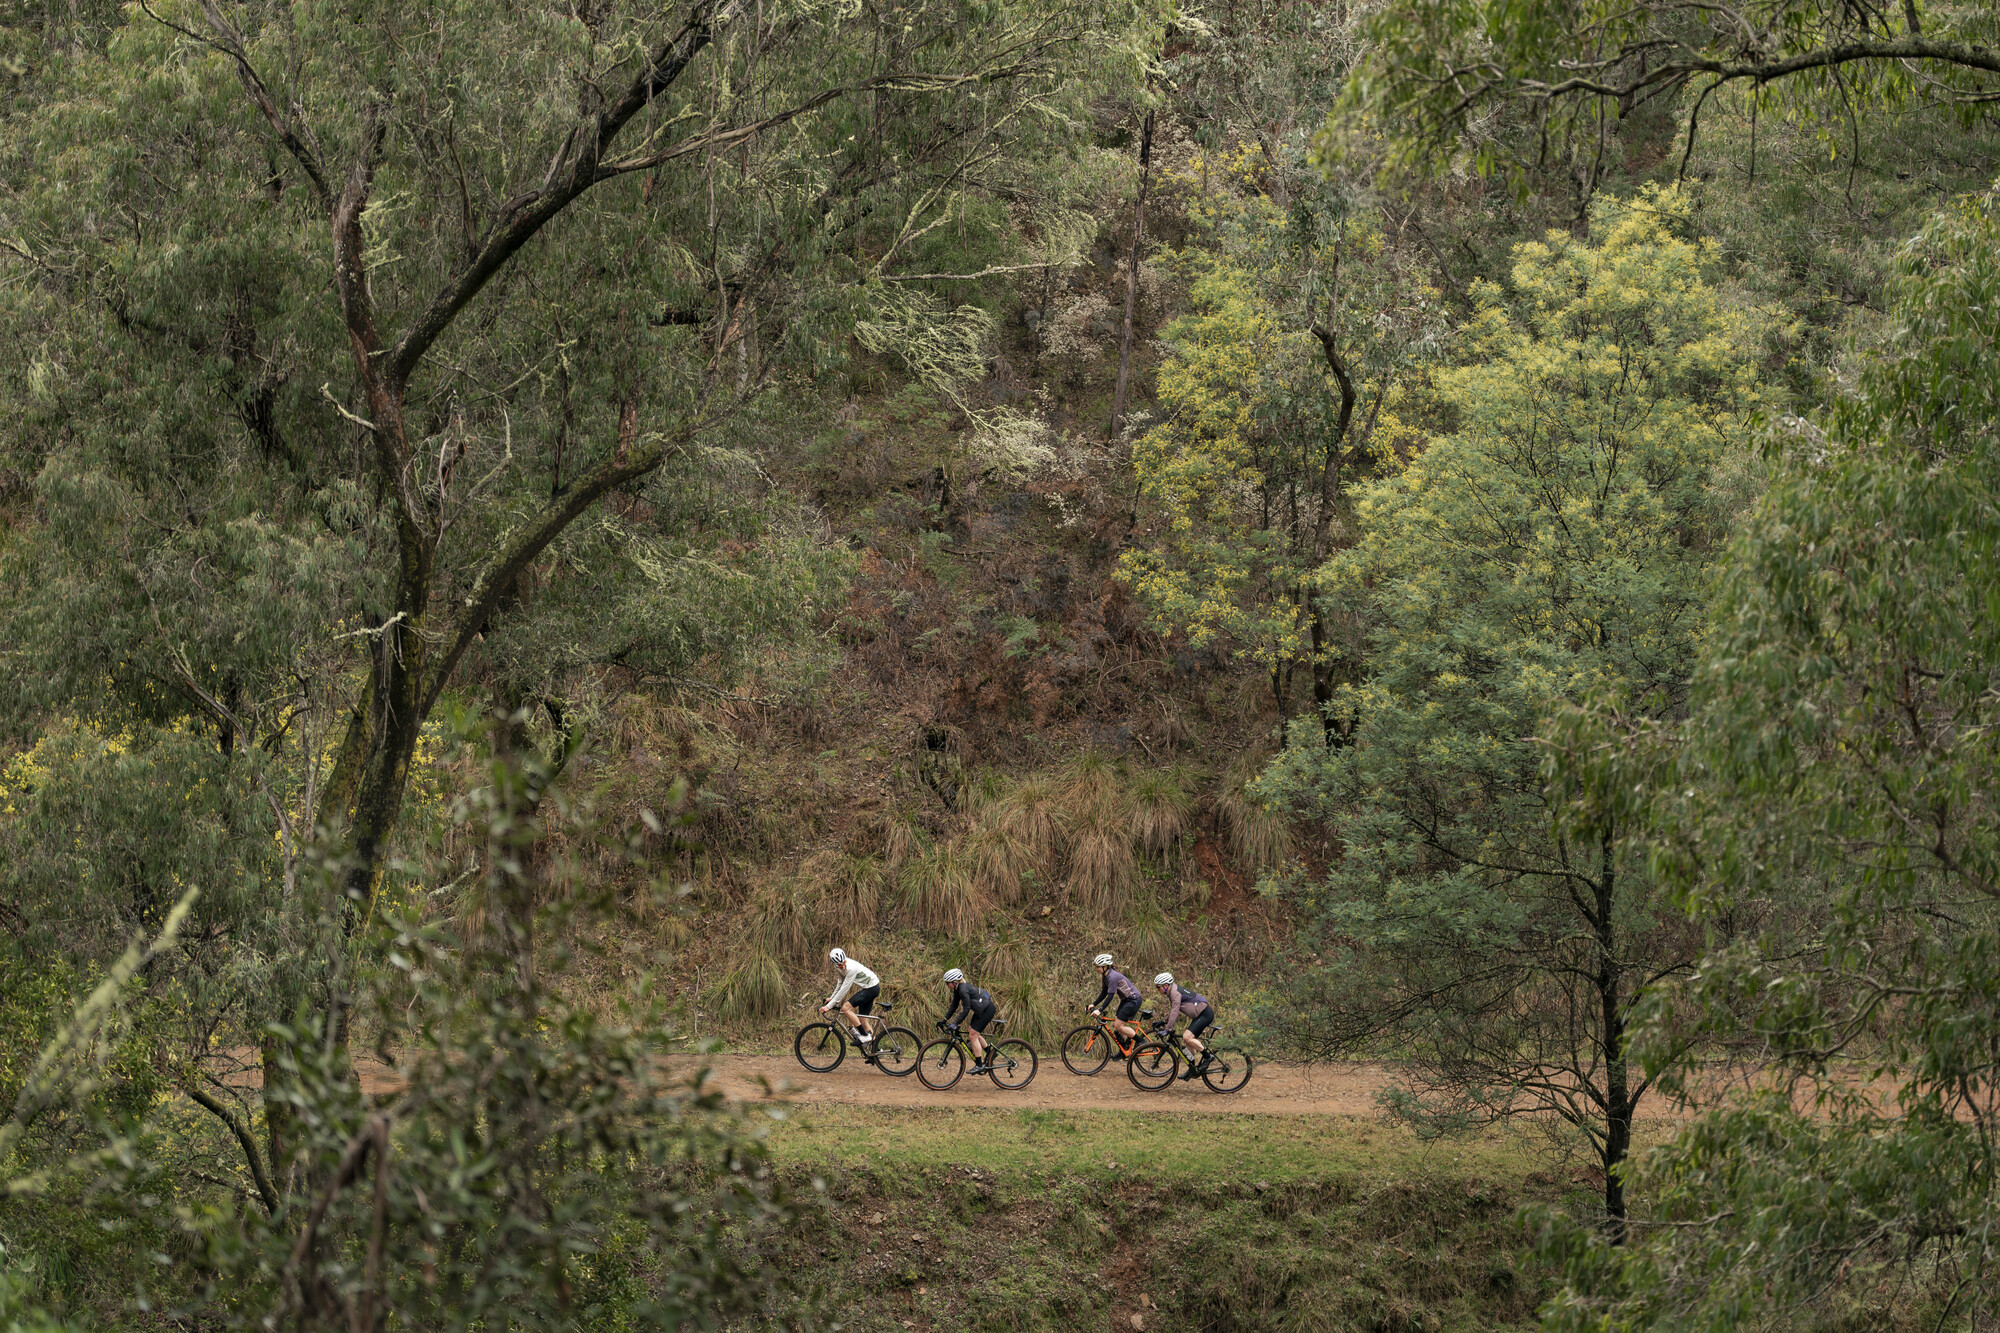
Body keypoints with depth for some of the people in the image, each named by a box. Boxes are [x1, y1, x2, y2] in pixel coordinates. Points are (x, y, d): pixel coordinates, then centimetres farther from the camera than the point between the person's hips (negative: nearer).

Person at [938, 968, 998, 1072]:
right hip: (981, 1009, 10)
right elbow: (954, 1006, 11)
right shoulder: (957, 989, 4)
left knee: (973, 1035, -8)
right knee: (974, 1034, 15)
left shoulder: (963, 990, -25)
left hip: (987, 1010, -10)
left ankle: (980, 1065, -3)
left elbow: (966, 1010, -27)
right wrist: (944, 1020, 4)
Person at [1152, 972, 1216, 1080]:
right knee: (1189, 1040, 11)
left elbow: (1174, 1012, -24)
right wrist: (1163, 1022, 19)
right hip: (1199, 1015, 10)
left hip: (1205, 1014, -10)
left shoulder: (1175, 993, -19)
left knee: (1187, 1037, -21)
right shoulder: (1172, 992, 12)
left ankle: (1208, 1057, -10)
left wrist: (1167, 1029, -23)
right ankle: (1192, 1069, 19)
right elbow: (1172, 1011, 22)